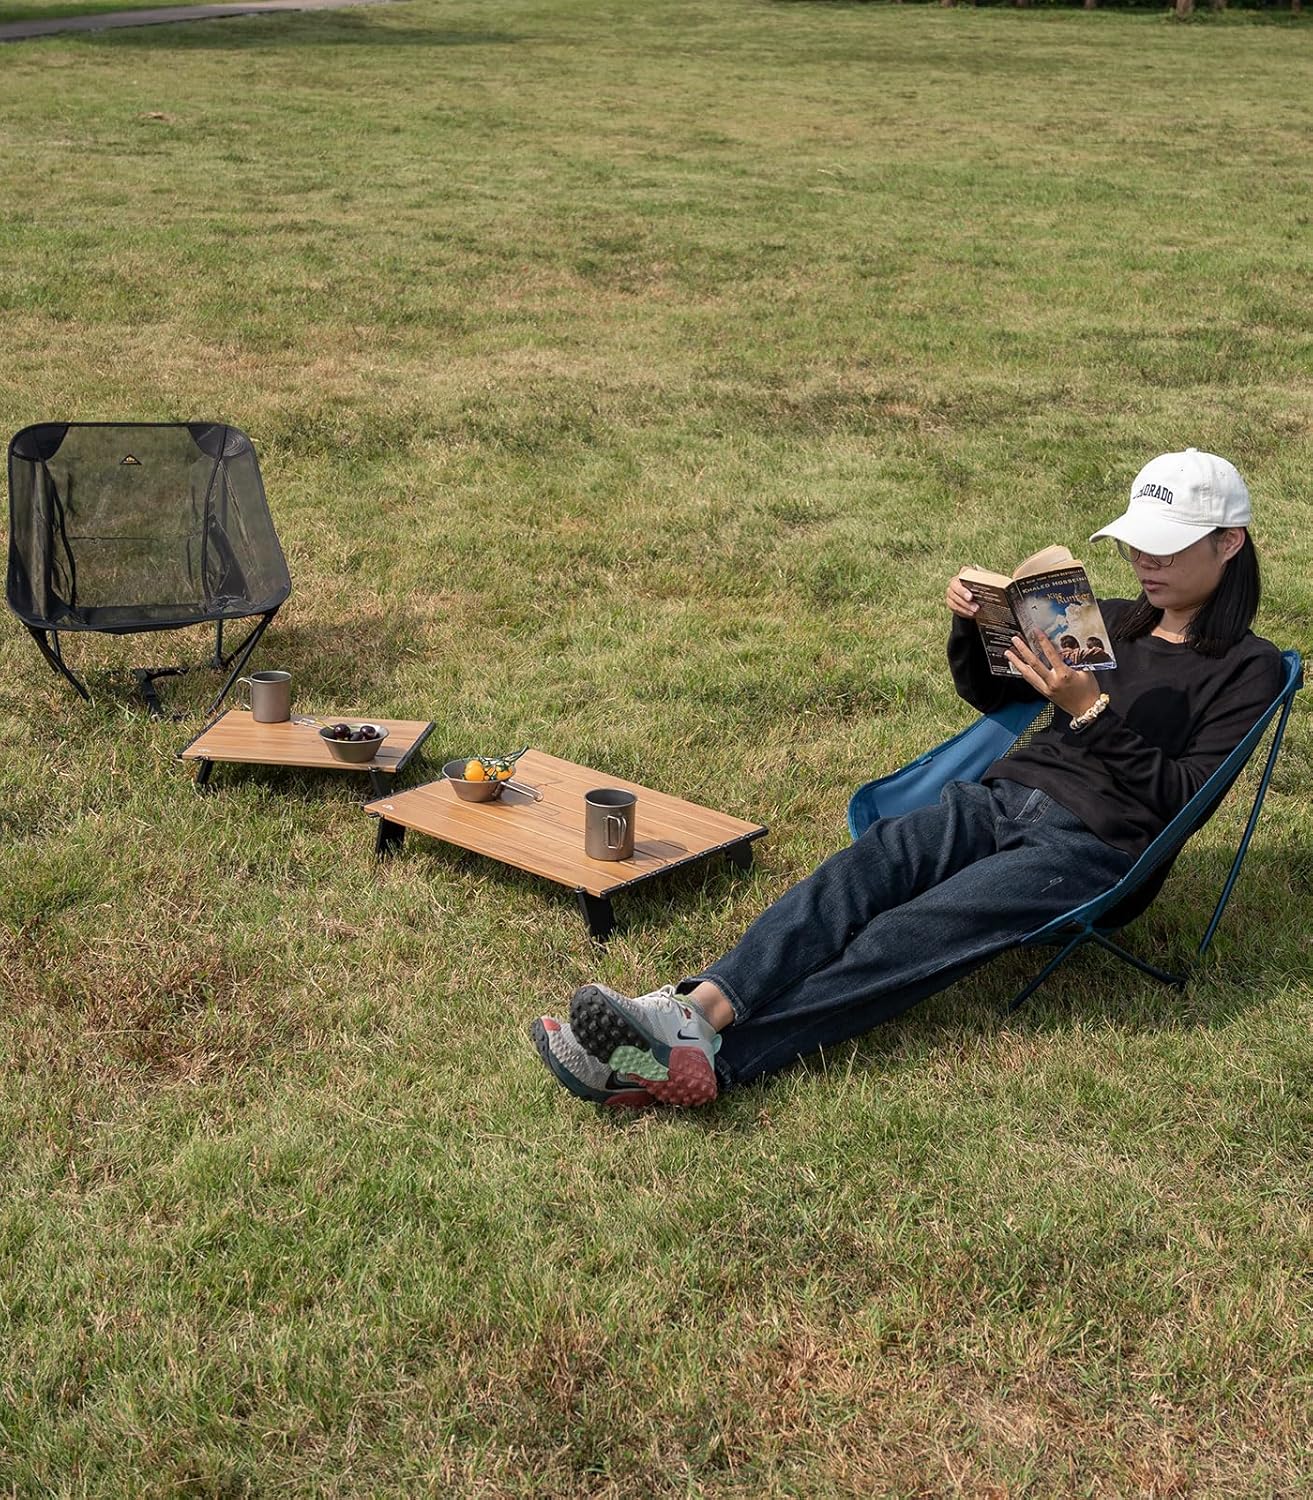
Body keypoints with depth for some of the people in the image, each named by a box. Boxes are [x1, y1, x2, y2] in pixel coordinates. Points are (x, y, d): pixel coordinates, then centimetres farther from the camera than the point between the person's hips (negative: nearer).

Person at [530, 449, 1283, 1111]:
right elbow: (990, 696, 29)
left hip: (1093, 846, -6)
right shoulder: (1115, 621, 22)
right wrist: (969, 625, 8)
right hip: (1001, 797, 6)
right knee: (861, 871, -26)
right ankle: (696, 1006, -46)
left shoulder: (1247, 669, 3)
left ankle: (711, 1059, -47)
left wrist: (1094, 709, -16)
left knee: (914, 936, -29)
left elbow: (1178, 799, -7)